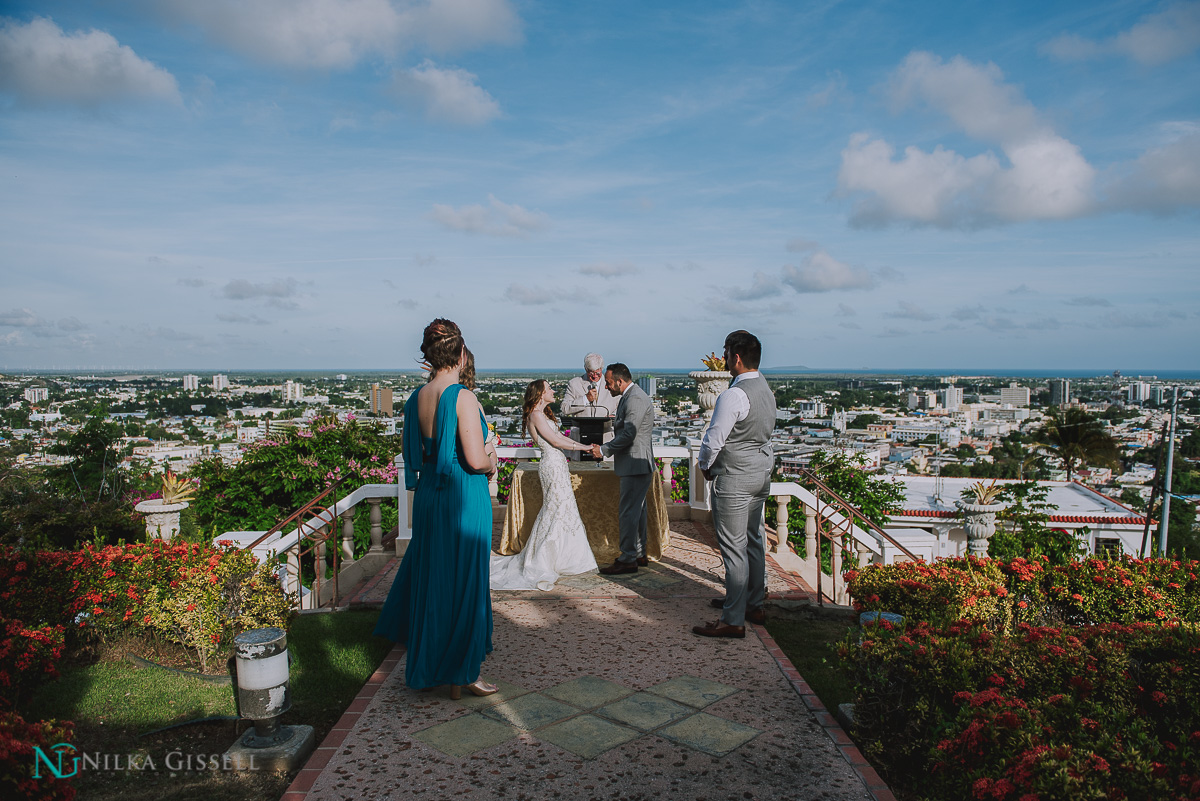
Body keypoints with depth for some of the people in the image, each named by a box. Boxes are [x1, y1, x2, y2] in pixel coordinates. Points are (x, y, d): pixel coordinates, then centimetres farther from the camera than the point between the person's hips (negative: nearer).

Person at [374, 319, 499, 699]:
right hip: (465, 497, -7)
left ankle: (425, 664, 36)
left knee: (428, 574, 20)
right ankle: (461, 674, 16)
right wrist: (492, 460, 0)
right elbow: (476, 460, -23)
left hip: (428, 493, 7)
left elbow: (416, 455, 12)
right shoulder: (463, 397, -17)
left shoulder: (416, 398, 4)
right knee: (464, 580, 5)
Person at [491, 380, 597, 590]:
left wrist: (585, 446, 11)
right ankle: (541, 565, 0)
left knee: (555, 509, 14)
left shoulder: (543, 414, 16)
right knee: (559, 509, -6)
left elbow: (560, 437, 16)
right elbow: (555, 441, -17)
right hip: (552, 465, -10)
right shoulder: (536, 415, -14)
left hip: (557, 465, 10)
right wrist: (583, 447, -11)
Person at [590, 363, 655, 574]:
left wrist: (603, 450, -15)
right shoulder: (629, 396, 15)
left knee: (628, 511, -6)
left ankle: (627, 560, 0)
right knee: (637, 509, 17)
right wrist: (605, 447, 11)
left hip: (636, 465, -11)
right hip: (636, 464, 11)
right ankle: (639, 554, 27)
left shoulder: (635, 399, -18)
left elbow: (628, 434, -23)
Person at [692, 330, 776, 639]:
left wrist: (705, 466, 0)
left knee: (733, 547, -3)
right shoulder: (766, 390, 7)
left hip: (734, 478, -9)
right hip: (762, 472, 9)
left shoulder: (733, 396, -22)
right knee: (754, 540, 19)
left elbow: (713, 440, -20)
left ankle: (733, 621, 4)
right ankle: (753, 604, 33)